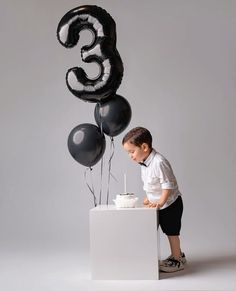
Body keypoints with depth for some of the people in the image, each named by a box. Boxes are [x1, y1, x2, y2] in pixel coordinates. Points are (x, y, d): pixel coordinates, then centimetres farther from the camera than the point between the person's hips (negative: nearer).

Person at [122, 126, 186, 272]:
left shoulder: (158, 162, -29)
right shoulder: (144, 162, 1)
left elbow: (168, 185, -26)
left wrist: (161, 202, -26)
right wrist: (149, 198, 10)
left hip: (170, 203, -9)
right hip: (158, 203, 9)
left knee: (172, 232, 4)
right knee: (168, 231, 20)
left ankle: (177, 261, 19)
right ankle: (177, 254, 36)